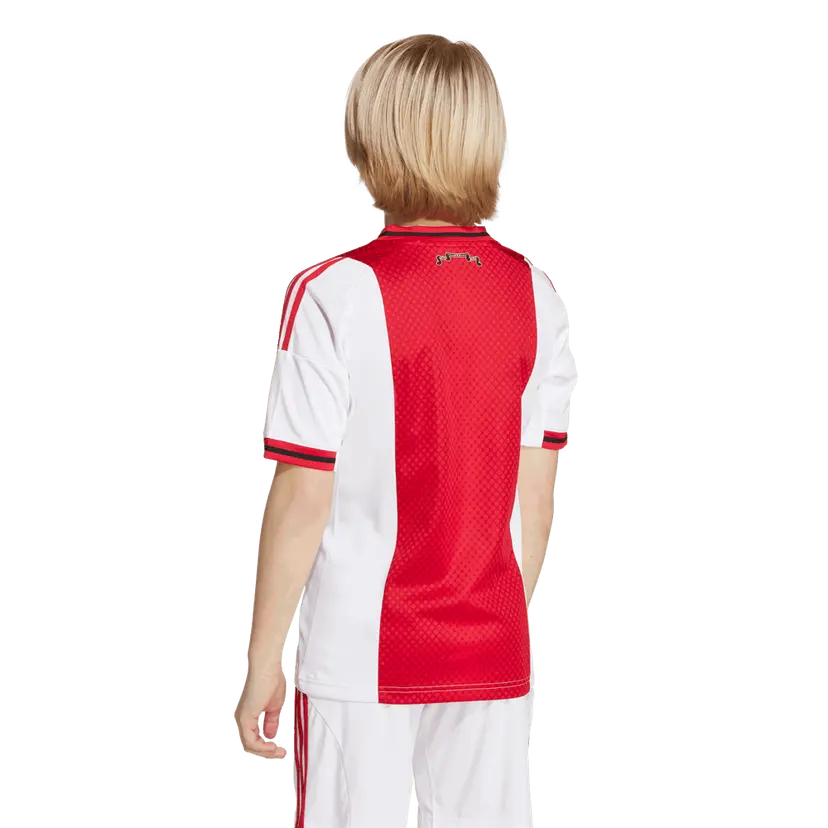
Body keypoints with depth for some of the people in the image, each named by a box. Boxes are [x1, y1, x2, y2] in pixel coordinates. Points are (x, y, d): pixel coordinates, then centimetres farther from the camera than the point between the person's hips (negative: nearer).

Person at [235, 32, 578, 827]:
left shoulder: (336, 294, -13)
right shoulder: (534, 295, 0)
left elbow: (303, 499, -12)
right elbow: (536, 489, 4)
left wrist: (262, 660, -3)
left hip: (360, 653, -3)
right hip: (491, 648, 4)